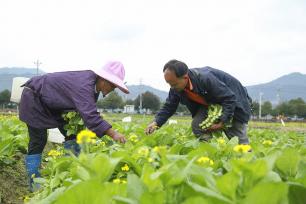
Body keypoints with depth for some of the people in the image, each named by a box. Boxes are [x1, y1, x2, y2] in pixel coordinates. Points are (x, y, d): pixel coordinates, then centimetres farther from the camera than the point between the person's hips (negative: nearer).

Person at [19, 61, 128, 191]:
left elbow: (89, 111, 7)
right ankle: (34, 183, 2)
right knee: (38, 141, -8)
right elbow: (90, 116, -45)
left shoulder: (93, 84, -5)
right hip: (34, 98, -9)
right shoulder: (84, 85, -34)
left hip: (52, 105, 10)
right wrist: (113, 134, -50)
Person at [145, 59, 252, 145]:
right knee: (196, 125, -15)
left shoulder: (205, 79, -40)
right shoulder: (176, 87, -19)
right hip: (210, 103, 6)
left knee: (237, 138, -3)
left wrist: (222, 122, -33)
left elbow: (230, 99, -33)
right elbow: (169, 106, -7)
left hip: (234, 103, -6)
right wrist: (156, 122, -23)